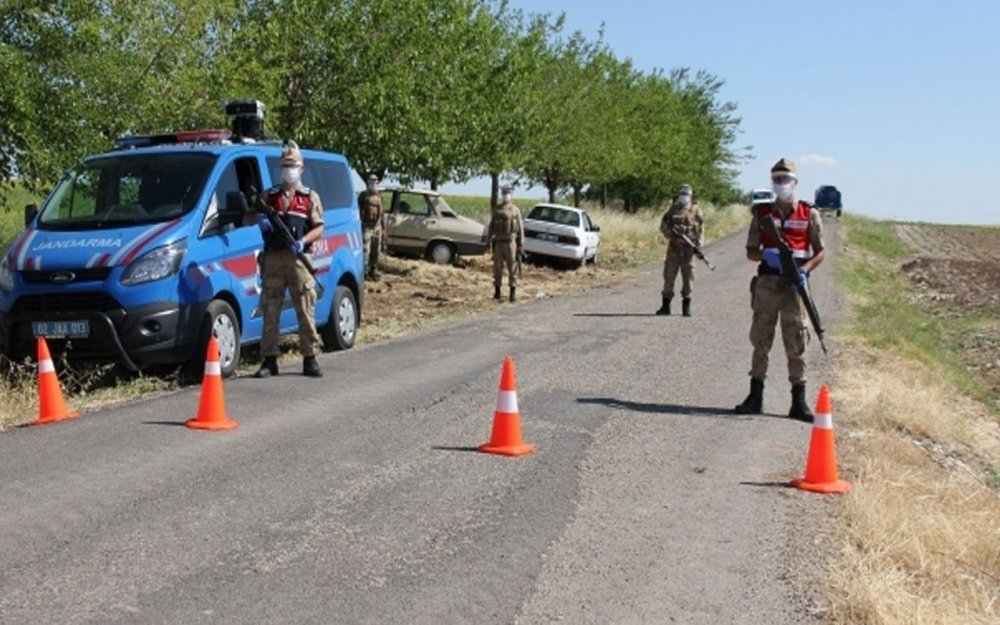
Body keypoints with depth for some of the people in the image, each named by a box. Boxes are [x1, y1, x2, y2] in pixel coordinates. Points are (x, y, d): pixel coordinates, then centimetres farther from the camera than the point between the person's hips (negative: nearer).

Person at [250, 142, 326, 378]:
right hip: (273, 259, 2)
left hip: (298, 259, -1)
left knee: (306, 310, -1)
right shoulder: (269, 196, 16)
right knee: (270, 310, 1)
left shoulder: (310, 197, 12)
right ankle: (269, 360, 6)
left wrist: (303, 241, -14)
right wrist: (259, 219, -8)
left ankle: (309, 359, 5)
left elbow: (319, 228, 5)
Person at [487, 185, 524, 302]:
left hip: (511, 242, -3)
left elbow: (520, 227, 0)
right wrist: (490, 241, 4)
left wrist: (521, 244, -5)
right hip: (498, 242, 3)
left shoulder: (515, 210, 3)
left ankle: (513, 292, 1)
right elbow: (491, 226, 12)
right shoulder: (496, 210, 10)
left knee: (512, 268, -3)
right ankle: (497, 291, 13)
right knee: (497, 267, 6)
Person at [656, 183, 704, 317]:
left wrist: (699, 245, -9)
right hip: (673, 247, 1)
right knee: (669, 275, 1)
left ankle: (686, 306, 10)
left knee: (688, 277, 1)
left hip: (688, 249, -1)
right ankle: (666, 305, 7)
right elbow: (663, 225, 5)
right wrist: (672, 235, -12)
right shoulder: (673, 209, 8)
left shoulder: (695, 210, 4)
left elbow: (701, 230, 3)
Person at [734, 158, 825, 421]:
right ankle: (755, 396, 12)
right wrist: (766, 255, -12)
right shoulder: (762, 213, 10)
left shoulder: (809, 214, 6)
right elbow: (751, 251, 10)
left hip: (794, 283, -2)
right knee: (760, 340, 5)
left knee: (796, 342, -1)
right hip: (767, 282, 2)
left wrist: (805, 269, -12)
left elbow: (820, 251, 7)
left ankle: (799, 401, 3)